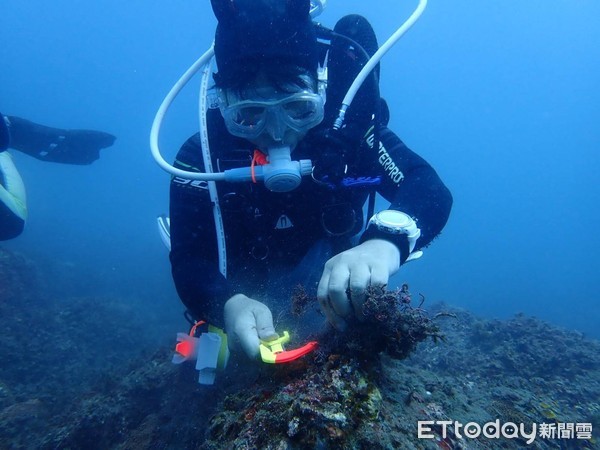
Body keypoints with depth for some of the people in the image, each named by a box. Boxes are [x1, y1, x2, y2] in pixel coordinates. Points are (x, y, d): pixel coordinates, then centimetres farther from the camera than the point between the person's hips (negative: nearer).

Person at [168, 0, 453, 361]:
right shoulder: (202, 157, -31)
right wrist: (228, 304, -58)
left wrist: (387, 241, -64)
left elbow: (430, 189, -40)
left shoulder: (346, 126, -31)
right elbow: (189, 260, -34)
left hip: (332, 267, 2)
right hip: (249, 287, -1)